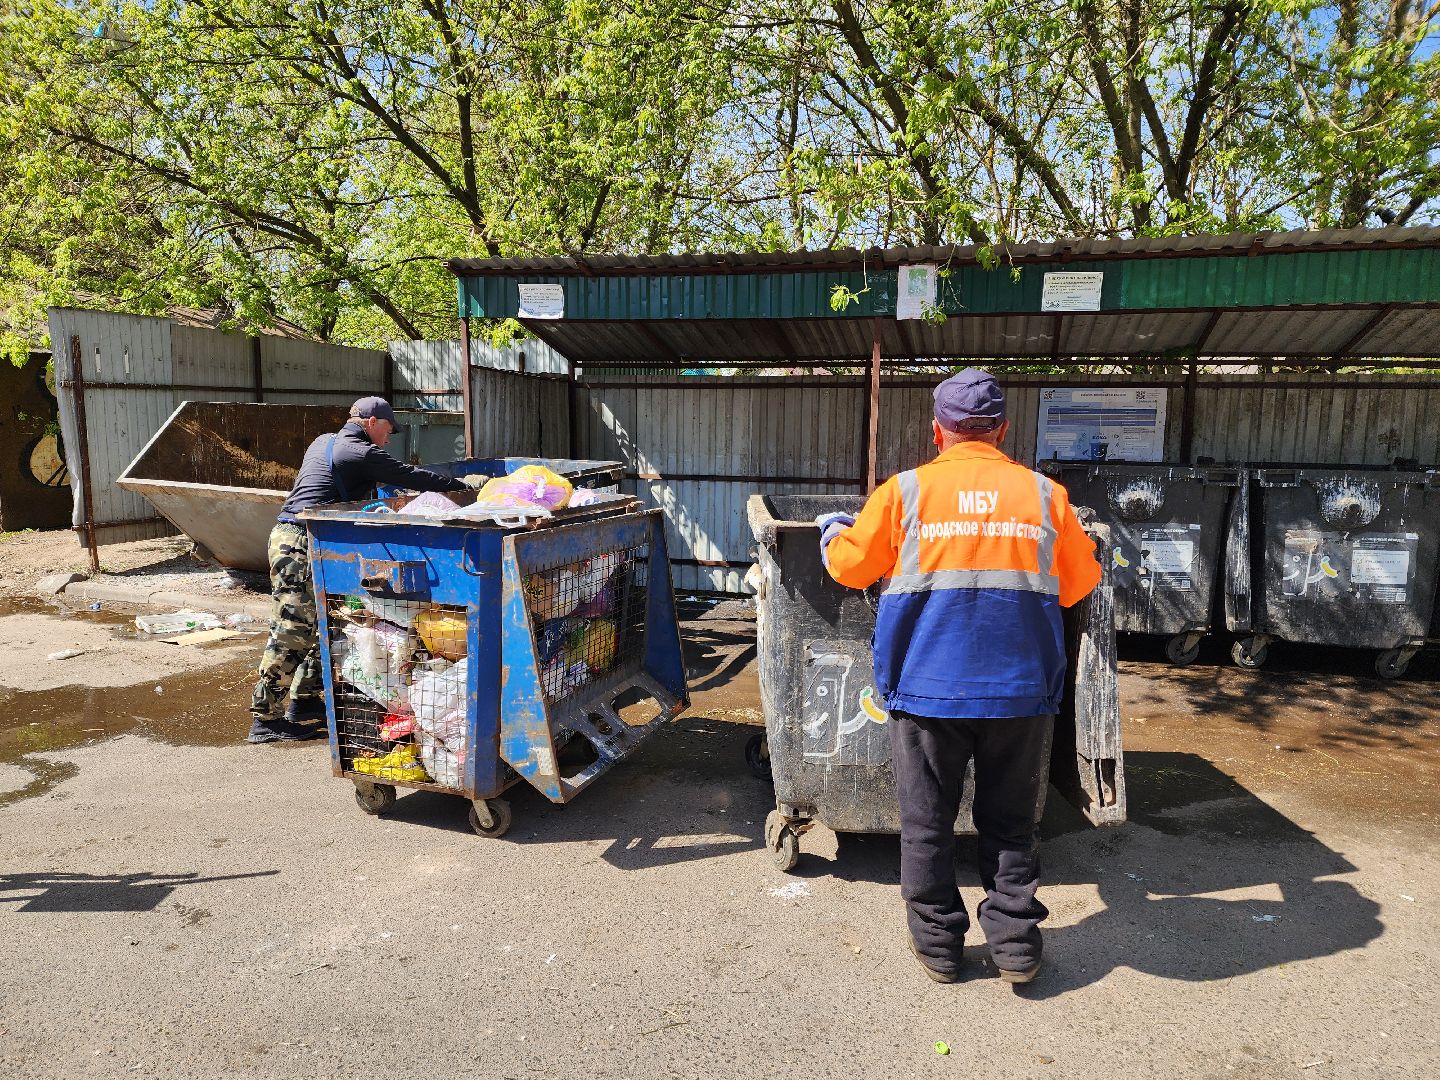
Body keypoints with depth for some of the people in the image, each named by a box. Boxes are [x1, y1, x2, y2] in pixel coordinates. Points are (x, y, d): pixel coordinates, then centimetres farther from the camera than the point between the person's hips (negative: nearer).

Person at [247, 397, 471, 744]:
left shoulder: (323, 442, 21)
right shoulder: (362, 453, -8)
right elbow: (411, 476, -7)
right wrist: (461, 486, 4)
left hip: (287, 536, 10)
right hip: (300, 545, -10)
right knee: (292, 631, -10)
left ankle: (305, 699, 20)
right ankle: (265, 719, -6)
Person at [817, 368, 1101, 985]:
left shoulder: (904, 493, -4)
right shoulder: (1044, 494, 1)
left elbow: (848, 566, 6)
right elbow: (1081, 582, 11)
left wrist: (832, 528, 27)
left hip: (927, 687, -1)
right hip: (1021, 688, 2)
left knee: (927, 823, 13)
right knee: (1010, 824, 17)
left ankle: (937, 944, 25)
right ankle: (1015, 946, 26)